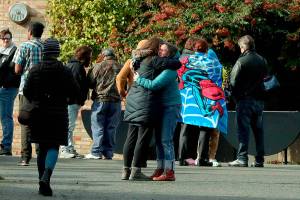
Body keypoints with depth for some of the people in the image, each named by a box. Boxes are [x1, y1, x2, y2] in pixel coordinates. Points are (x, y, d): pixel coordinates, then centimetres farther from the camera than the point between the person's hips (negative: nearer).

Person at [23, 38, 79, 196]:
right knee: (53, 147, -1)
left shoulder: (35, 70, -1)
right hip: (58, 114, -2)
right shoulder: (64, 71, -5)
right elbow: (74, 92, -5)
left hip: (38, 113, 2)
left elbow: (26, 91, -1)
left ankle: (43, 184, 14)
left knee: (42, 147, 12)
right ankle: (46, 176, -26)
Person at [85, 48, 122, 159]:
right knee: (111, 128, 7)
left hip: (100, 99, -3)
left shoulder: (98, 66, -4)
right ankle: (108, 152, 6)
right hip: (116, 101, 3)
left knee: (98, 127, 0)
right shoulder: (120, 68, 5)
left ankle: (96, 152, -5)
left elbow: (90, 83, -1)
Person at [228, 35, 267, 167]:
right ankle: (259, 160, 9)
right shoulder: (262, 61, 9)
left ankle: (242, 158, -10)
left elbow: (233, 81, -11)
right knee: (258, 130, 9)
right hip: (259, 100, 6)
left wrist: (236, 97, 2)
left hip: (244, 99, -5)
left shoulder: (241, 61, -10)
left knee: (243, 130, -5)